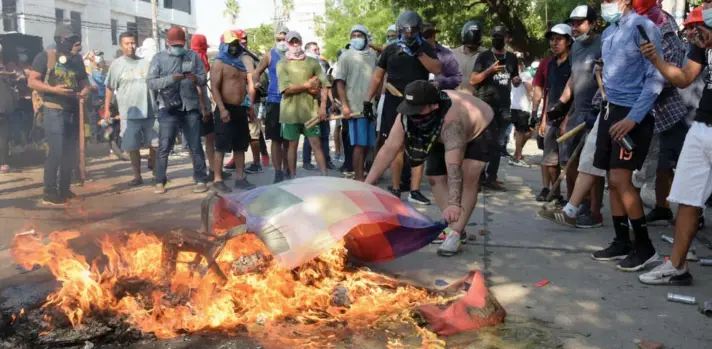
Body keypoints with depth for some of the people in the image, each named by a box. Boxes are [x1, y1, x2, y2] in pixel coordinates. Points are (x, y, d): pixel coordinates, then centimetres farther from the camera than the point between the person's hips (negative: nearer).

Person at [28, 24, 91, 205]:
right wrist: (54, 89, -21)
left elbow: (84, 81, 20)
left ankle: (64, 189, 20)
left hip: (73, 111, 7)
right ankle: (49, 193, -3)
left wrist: (85, 91, -3)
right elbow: (32, 81, -8)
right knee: (56, 151, -10)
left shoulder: (76, 60, 13)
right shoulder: (45, 57, -4)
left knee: (71, 152, 10)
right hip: (54, 110, -6)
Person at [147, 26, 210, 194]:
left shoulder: (193, 56, 7)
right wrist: (171, 78, -22)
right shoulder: (159, 58, 3)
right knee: (164, 147, 1)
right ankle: (160, 182, 9)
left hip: (191, 108, 1)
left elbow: (204, 78, 3)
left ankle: (201, 180, 12)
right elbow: (150, 82, -7)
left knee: (196, 146, 6)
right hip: (168, 109, -1)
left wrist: (196, 78, -21)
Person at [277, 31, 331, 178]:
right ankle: (293, 177, 16)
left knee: (316, 144, 0)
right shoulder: (282, 64, 2)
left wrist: (323, 105, -6)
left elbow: (324, 84, 3)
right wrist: (308, 85, -7)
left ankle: (325, 177, 1)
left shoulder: (312, 62, 8)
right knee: (293, 145, 8)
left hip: (310, 110, 1)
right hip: (291, 111, -1)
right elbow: (286, 88, -10)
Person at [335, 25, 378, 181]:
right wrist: (344, 105, -12)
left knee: (367, 144, 10)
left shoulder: (373, 55, 11)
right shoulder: (346, 56, 0)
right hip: (355, 107, -5)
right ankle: (359, 178, -3)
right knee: (359, 143, -7)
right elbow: (340, 82, -3)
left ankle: (361, 175, 21)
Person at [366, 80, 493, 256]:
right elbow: (389, 149, -26)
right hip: (441, 138, 6)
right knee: (435, 177, 0)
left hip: (479, 129, -6)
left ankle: (455, 234, -20)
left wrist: (454, 203, -67)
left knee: (468, 177, -23)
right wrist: (366, 185, -29)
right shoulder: (407, 115, -29)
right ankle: (454, 227, 13)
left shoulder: (452, 120, -47)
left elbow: (453, 165, -56)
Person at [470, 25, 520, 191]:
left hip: (504, 106, 5)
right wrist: (490, 70, -17)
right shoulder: (484, 56, 0)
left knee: (499, 143, 4)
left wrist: (517, 81, 1)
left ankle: (491, 178, 9)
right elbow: (472, 80, -6)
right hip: (485, 105, -5)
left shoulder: (512, 57, 14)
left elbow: (514, 82, 24)